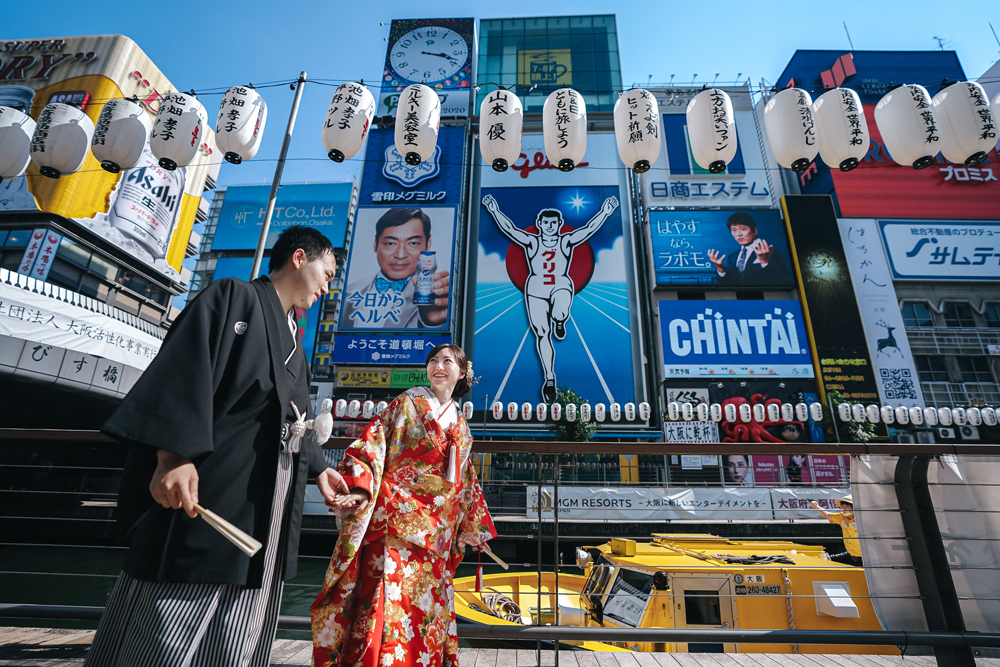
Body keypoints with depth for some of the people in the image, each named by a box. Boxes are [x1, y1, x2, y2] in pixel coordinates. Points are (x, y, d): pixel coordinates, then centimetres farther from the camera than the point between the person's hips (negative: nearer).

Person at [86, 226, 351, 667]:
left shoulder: (292, 342, 22)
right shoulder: (234, 297, -1)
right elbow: (184, 370, -15)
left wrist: (318, 468, 21)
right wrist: (172, 455, -25)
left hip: (264, 518, 8)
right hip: (204, 495, -8)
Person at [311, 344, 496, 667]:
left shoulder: (460, 426, 16)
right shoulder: (407, 403, 1)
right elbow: (372, 443, -9)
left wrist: (475, 530, 24)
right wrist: (359, 489, -24)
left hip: (435, 533, 5)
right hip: (396, 518, -5)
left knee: (426, 603, 10)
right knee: (387, 602, -8)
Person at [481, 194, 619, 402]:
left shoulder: (567, 241, 5)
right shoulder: (531, 242, 3)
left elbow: (589, 229, -4)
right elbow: (510, 229, -5)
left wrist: (605, 212, -13)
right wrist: (495, 212, -15)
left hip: (561, 287, 0)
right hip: (536, 290, 1)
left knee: (560, 313, -36)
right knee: (542, 334, -2)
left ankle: (559, 322, 5)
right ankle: (549, 378, 9)